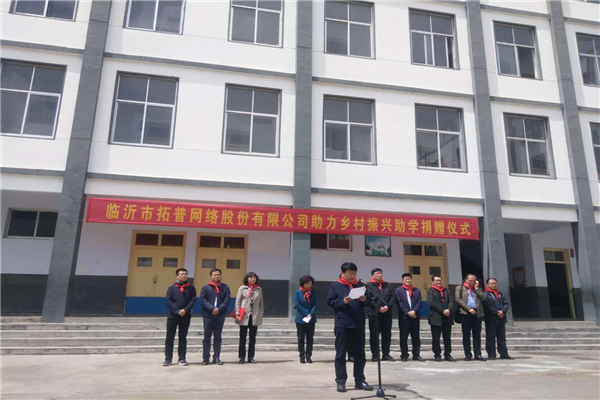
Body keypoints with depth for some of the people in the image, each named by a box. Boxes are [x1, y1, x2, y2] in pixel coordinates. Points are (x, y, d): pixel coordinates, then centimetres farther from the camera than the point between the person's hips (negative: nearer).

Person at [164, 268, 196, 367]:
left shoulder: (191, 288, 7)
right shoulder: (171, 288, 4)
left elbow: (193, 300, -1)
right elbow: (168, 301, -4)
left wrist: (185, 310, -16)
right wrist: (177, 311, -15)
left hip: (186, 316, 1)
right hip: (172, 316, -1)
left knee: (183, 338, 7)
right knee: (169, 338, 2)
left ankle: (181, 359, 13)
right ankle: (168, 359, 10)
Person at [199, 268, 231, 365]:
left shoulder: (225, 287, 8)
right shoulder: (205, 287, 5)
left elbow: (227, 300, 0)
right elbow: (202, 300, -4)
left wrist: (219, 309, -13)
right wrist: (211, 309, -15)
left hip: (220, 315, 1)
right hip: (208, 315, -1)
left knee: (218, 337, 6)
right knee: (207, 337, 3)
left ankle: (216, 357, 12)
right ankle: (206, 358, 9)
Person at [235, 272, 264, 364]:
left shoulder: (259, 289, 10)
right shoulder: (242, 288, 3)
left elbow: (261, 303, 11)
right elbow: (237, 302, 0)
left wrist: (261, 314, 6)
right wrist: (237, 314, -8)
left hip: (255, 316, 2)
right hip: (244, 315, -2)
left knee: (253, 338, 7)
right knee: (242, 337, 3)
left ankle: (251, 357, 14)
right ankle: (242, 357, 11)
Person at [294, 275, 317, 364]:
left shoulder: (313, 293, 7)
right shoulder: (297, 292, 0)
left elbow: (315, 305, 1)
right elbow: (297, 305, -7)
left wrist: (311, 314, -15)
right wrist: (306, 314, -10)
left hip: (311, 319, 2)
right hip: (300, 319, -2)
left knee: (310, 338, 5)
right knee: (301, 338, 3)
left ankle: (308, 356, 11)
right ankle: (302, 356, 10)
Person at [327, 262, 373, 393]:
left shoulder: (360, 285, 14)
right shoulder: (335, 285, 2)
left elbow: (368, 302, 15)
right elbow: (330, 302, -3)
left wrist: (364, 300, -7)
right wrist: (343, 301, -17)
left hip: (358, 325, 4)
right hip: (342, 325, -4)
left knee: (359, 354, 9)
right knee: (341, 354, 2)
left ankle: (360, 380, 20)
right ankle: (340, 381, 10)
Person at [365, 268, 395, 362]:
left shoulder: (387, 285, 15)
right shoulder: (369, 286, -1)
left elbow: (392, 296, 6)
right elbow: (370, 299, -10)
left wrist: (388, 306, -9)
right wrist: (379, 307, -16)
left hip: (387, 313, 4)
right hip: (374, 314, -4)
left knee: (387, 334, 7)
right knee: (374, 335, 1)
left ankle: (386, 354, 16)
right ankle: (375, 355, 9)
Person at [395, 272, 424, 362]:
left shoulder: (417, 290, 12)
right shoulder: (399, 290, 4)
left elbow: (420, 302, 3)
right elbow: (399, 303, -5)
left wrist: (414, 311, -12)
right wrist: (407, 312, -13)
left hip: (415, 316, 3)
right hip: (404, 317, -2)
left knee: (416, 337, 7)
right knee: (403, 337, 2)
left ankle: (416, 355, 14)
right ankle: (404, 355, 9)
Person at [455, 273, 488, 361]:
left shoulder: (478, 289, 18)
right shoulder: (459, 288, 8)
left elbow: (484, 298, 2)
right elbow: (458, 299, -5)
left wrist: (476, 288, 0)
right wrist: (469, 308, -13)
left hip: (477, 313, 3)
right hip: (465, 314, -3)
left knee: (477, 335, 4)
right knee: (466, 335, 1)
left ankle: (478, 354, 10)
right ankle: (468, 355, 7)